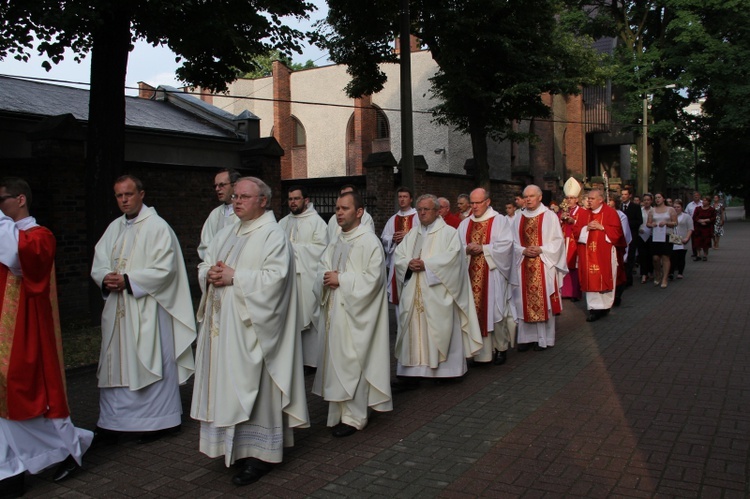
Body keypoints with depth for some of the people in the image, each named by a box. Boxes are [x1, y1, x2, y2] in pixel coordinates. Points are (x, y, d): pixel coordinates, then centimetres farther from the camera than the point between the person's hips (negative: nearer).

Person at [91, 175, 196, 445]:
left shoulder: (157, 227, -7)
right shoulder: (114, 228, 14)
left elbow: (164, 268, -15)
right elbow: (98, 264, 12)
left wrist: (128, 280, -18)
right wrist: (106, 278, -10)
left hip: (146, 309, -6)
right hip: (117, 310, 7)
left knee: (151, 362, 1)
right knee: (115, 364, 11)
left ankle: (159, 420, 14)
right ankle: (112, 423, 21)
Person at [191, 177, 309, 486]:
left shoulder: (273, 235, -7)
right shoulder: (226, 234, 18)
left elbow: (275, 276, -19)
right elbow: (204, 267, 18)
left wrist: (234, 277, -18)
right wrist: (210, 274, -4)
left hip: (249, 326, -8)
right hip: (221, 323, 8)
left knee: (252, 387, -3)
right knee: (225, 387, 10)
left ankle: (259, 454, 7)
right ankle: (233, 447, 23)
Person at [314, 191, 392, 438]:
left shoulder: (369, 241, -9)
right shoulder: (335, 242, 15)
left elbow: (373, 277, -16)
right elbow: (323, 270, 15)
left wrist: (341, 279, -15)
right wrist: (327, 278, -8)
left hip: (354, 312, -7)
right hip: (334, 311, 8)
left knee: (351, 361, -4)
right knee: (335, 360, 11)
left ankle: (353, 417, 7)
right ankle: (339, 412, 23)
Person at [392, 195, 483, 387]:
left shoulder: (449, 232, 0)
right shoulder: (412, 234, 16)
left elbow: (451, 258, -13)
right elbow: (398, 256, 9)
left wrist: (426, 264, -18)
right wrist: (409, 263, -12)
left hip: (437, 294, -5)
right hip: (413, 294, 5)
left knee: (439, 330, -3)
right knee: (414, 330, 5)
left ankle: (444, 368, 7)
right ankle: (415, 369, 12)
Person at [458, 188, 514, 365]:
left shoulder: (499, 221, 1)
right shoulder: (465, 224, 14)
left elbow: (505, 244, -9)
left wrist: (483, 248, -16)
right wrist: (467, 249, -12)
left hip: (492, 274, -4)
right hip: (472, 275, 4)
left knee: (495, 310, -2)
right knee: (475, 311, 3)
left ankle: (501, 348, 16)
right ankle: (481, 352, 11)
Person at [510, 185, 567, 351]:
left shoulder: (550, 216, 0)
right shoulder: (519, 219, 10)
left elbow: (558, 240, -3)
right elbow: (514, 242, 9)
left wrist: (541, 249, -16)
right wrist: (523, 251, -10)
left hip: (544, 265, -3)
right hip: (524, 266, 3)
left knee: (543, 300, 1)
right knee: (525, 301, 5)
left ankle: (544, 338, 10)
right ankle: (527, 337, 13)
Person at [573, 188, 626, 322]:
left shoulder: (610, 213, 0)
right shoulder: (584, 214, 11)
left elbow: (616, 231, -6)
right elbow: (576, 231, 6)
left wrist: (601, 227, -15)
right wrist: (586, 228, -11)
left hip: (604, 253, -3)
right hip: (588, 254, 3)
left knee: (604, 279, 2)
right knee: (590, 279, -1)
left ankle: (604, 305, 15)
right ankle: (594, 308, 2)